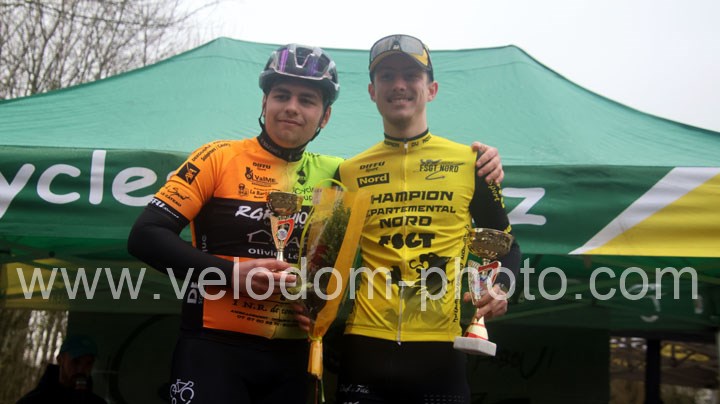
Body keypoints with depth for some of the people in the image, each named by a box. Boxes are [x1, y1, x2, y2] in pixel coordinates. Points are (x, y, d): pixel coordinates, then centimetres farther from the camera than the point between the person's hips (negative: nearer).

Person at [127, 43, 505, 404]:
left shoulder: (332, 173, 5)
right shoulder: (220, 157, -4)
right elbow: (145, 236, -8)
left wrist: (475, 169, 0)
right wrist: (231, 274, -18)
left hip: (292, 356, 4)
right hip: (214, 349, -3)